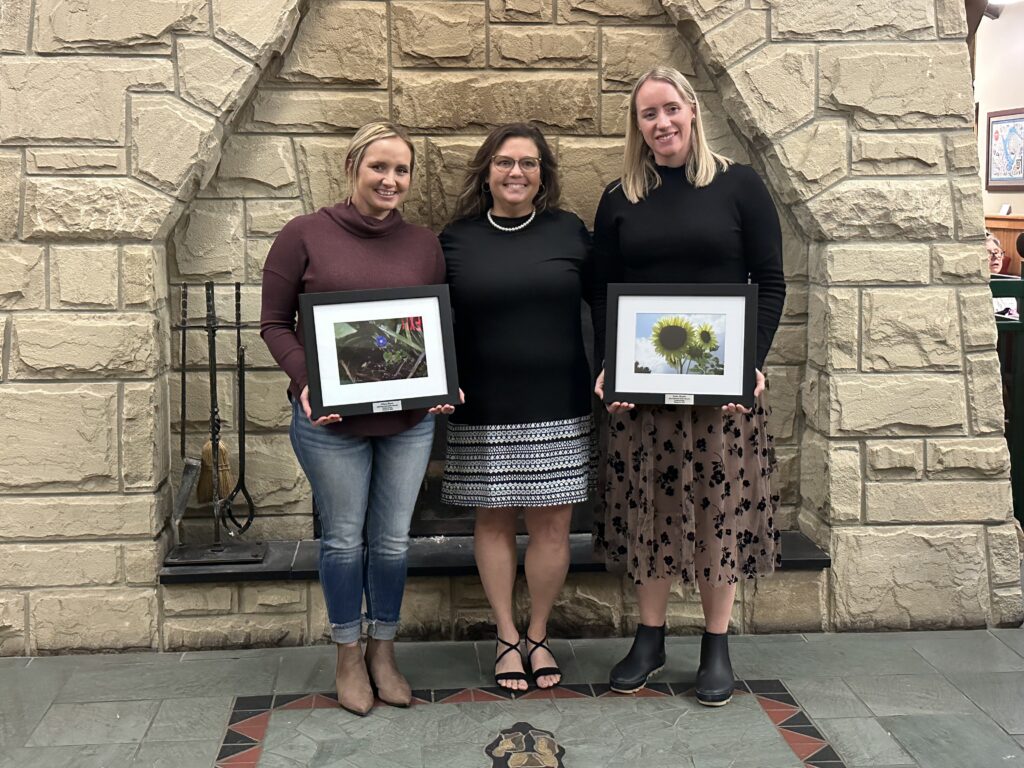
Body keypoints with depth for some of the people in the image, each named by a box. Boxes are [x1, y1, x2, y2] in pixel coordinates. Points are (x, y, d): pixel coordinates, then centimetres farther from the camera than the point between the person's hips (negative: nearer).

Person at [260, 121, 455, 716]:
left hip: (409, 418, 3)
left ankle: (383, 653, 30)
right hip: (331, 420, -3)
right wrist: (305, 382, -15)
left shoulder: (425, 244, 6)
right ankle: (349, 657, 28)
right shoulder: (305, 236, -3)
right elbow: (275, 323, -1)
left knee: (393, 540, 11)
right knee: (345, 538, 8)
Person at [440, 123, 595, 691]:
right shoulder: (457, 239, 3)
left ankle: (538, 637, 23)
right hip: (484, 412, 0)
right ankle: (506, 638, 24)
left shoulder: (570, 233, 4)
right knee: (494, 520, 8)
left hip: (558, 409, 0)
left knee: (551, 523, 4)